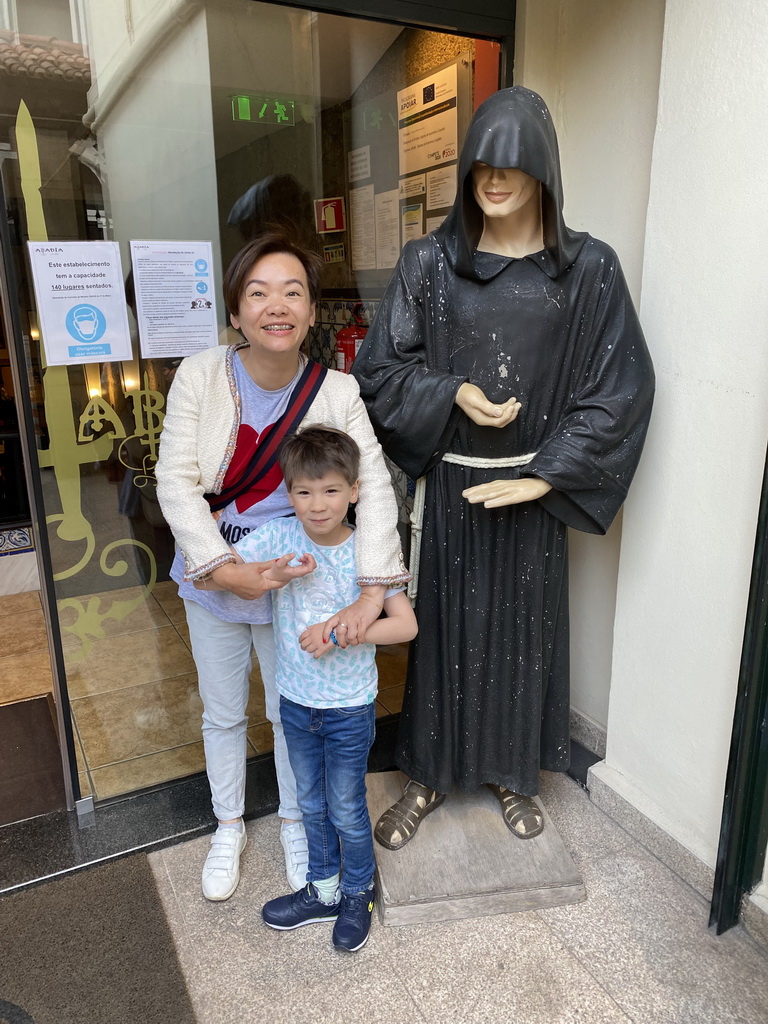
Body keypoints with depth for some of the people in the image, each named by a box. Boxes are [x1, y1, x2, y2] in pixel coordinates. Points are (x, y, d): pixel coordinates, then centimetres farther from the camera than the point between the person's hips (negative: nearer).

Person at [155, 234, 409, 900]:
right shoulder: (200, 376, -15)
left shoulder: (337, 392, -16)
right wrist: (227, 570, -28)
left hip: (293, 581, 0)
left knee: (292, 713, 19)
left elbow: (373, 488, -23)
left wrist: (372, 592, -34)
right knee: (223, 714, 20)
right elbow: (176, 481, -18)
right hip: (213, 579, 1)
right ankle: (229, 828, 46)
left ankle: (295, 823, 47)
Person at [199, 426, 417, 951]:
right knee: (312, 804, 22)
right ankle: (324, 890, 45)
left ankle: (359, 895, 41)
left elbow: (406, 624, -19)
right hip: (296, 703, 3)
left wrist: (341, 632, -28)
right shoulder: (278, 537, -12)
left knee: (347, 811, 14)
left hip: (350, 709, -3)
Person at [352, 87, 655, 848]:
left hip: (529, 486, 0)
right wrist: (454, 392, -17)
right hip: (447, 481, 0)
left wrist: (543, 476, -11)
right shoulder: (429, 261, -1)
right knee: (443, 624, 10)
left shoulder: (588, 268, -3)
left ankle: (512, 772, 37)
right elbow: (379, 367, 1)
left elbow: (620, 385, -4)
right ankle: (428, 776, 32)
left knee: (523, 626, 13)